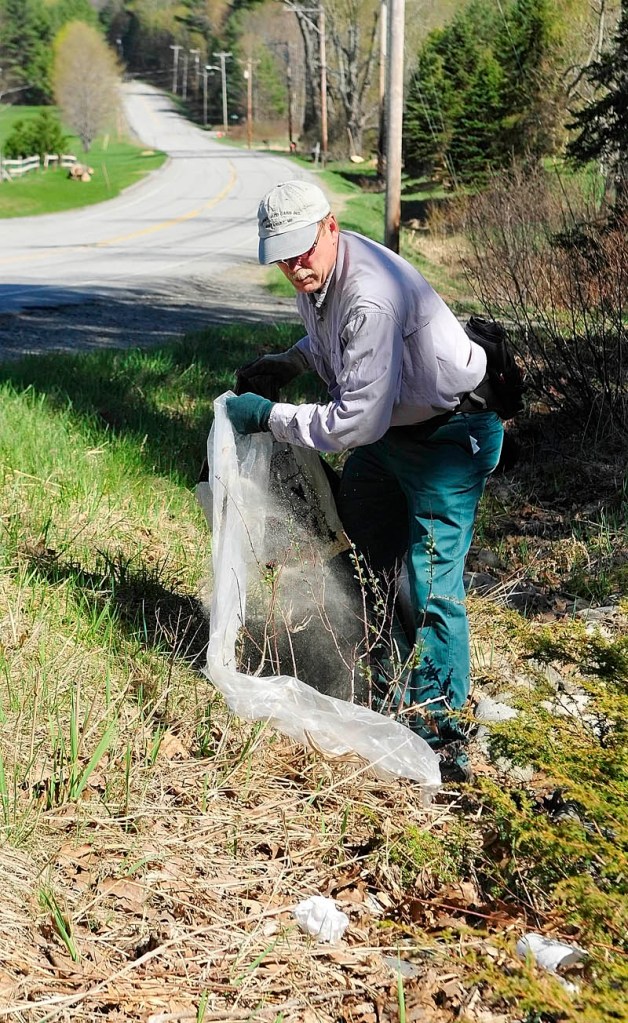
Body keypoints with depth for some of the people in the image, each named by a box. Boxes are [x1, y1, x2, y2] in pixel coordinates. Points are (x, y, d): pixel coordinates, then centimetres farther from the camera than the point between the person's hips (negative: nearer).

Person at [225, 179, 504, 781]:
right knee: (357, 558, 21)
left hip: (448, 437, -10)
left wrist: (270, 417, -24)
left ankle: (438, 728, 2)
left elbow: (356, 421, -35)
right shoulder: (314, 277, -4)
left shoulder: (371, 297, -35)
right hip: (386, 424, 10)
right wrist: (290, 362, 2)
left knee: (432, 585, -12)